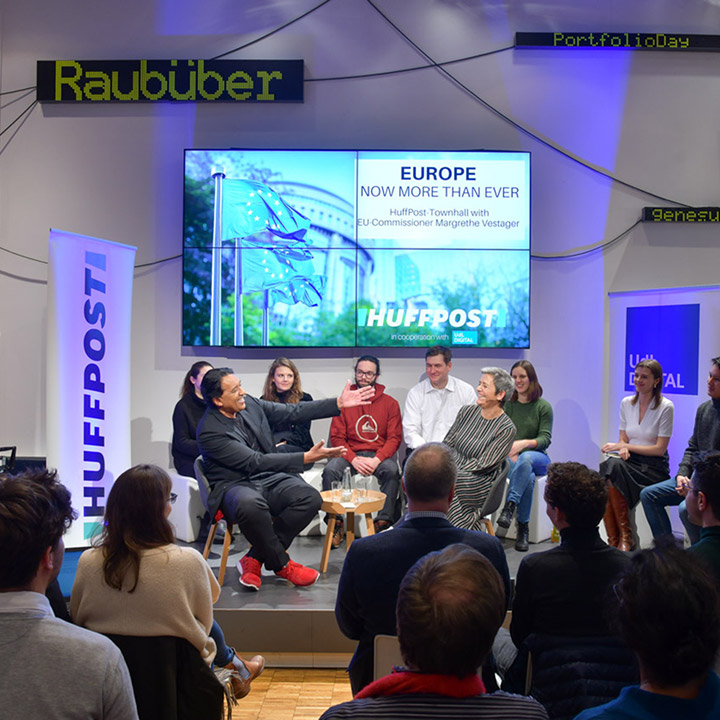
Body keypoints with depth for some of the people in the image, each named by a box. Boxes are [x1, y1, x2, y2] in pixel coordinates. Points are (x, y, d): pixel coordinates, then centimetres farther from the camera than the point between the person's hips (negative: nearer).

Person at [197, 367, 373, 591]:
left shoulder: (249, 403, 3)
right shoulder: (209, 431, -17)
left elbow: (293, 412, 10)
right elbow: (256, 462, -21)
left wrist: (339, 403, 3)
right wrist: (306, 458, -25)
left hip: (269, 479, 6)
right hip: (235, 485, -6)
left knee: (311, 498, -21)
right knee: (251, 505, -41)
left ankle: (254, 558, -12)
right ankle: (282, 565, -14)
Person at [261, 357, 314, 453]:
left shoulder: (304, 399, 6)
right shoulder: (264, 401, 13)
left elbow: (301, 434, -1)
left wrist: (282, 444, -18)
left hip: (299, 448, -2)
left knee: (280, 450, -36)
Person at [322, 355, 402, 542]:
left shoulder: (390, 403, 6)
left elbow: (394, 438, 0)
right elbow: (336, 437, 2)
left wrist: (376, 460, -18)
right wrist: (354, 460, -15)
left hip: (379, 454, -1)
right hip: (350, 454, 1)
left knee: (392, 470, -33)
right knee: (329, 470, -28)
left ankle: (383, 522, -25)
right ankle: (335, 523, -19)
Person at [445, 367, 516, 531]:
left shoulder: (506, 428, -8)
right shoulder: (467, 411, 10)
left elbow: (484, 464, -12)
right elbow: (448, 444, 12)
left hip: (480, 483, -5)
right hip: (454, 472, 5)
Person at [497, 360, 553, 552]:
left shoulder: (543, 406, 5)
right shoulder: (506, 405, 11)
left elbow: (545, 439, -4)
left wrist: (524, 443, -24)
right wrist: (510, 453, -16)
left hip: (537, 458, -1)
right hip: (510, 457, 1)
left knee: (526, 458, -40)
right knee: (528, 477, -36)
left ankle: (509, 507, -47)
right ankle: (523, 528, -33)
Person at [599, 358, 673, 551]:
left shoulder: (666, 407, -5)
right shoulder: (626, 403, 11)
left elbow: (660, 449, -7)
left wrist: (625, 446, -13)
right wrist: (622, 449, -11)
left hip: (654, 466, -5)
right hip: (630, 461, 5)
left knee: (614, 471, -32)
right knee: (603, 472, -29)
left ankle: (625, 537, -20)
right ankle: (613, 539, -26)